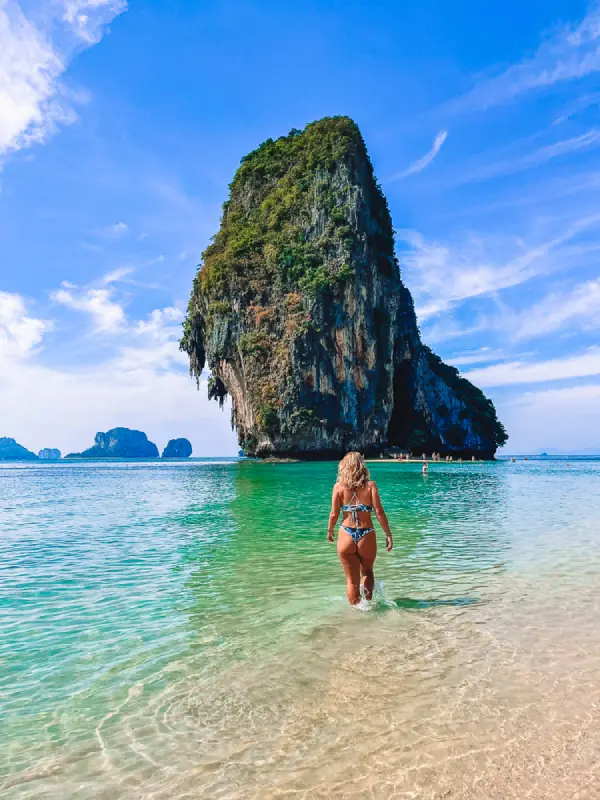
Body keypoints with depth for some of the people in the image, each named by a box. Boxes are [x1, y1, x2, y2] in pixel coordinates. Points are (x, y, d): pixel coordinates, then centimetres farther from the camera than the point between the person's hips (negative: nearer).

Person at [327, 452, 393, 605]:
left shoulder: (339, 486, -4)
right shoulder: (370, 485, -5)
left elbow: (334, 514, -3)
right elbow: (379, 512, -9)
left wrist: (330, 531, 14)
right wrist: (388, 534, -1)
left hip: (346, 535, 0)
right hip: (367, 536, 0)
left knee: (352, 579, 15)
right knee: (367, 572, 26)